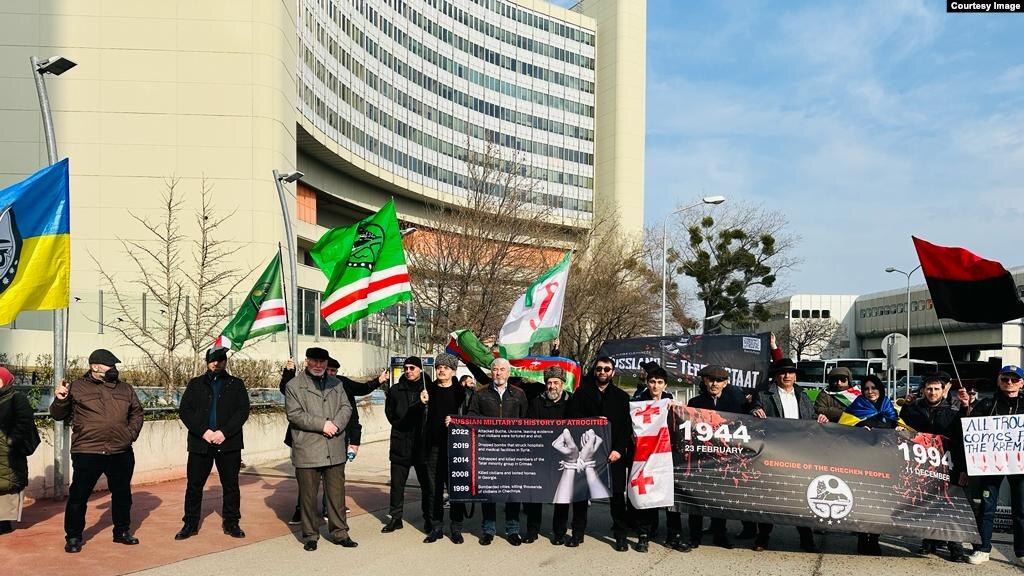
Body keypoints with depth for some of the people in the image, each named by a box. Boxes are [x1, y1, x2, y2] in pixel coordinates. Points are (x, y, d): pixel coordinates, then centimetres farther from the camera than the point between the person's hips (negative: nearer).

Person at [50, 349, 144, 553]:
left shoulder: (125, 389, 11)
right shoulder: (77, 387, 0)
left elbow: (137, 412, 21)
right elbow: (58, 415, 4)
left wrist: (132, 433, 7)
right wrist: (60, 400, -16)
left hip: (121, 453, 4)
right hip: (87, 453, -3)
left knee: (122, 494, 13)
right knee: (78, 496, 2)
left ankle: (122, 532, 29)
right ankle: (73, 537, 18)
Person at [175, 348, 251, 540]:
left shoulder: (236, 384, 8)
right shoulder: (195, 384, 10)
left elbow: (243, 411, -1)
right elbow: (183, 411, 2)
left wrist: (224, 432, -13)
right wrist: (203, 431, -11)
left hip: (229, 443, -1)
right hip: (200, 443, 1)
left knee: (231, 485, 5)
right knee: (194, 485, 5)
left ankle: (231, 523, 16)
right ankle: (190, 524, 17)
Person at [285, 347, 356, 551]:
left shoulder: (336, 384, 17)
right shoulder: (294, 385, 2)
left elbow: (346, 407, 10)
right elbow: (294, 414, -8)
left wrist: (336, 425, -10)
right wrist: (322, 424, -14)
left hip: (335, 449, 4)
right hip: (307, 450, -3)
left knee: (337, 493, 7)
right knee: (308, 495, 3)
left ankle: (339, 532, 17)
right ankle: (310, 535, 16)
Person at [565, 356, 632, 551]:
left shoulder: (621, 396, 10)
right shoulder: (582, 393, 9)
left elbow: (627, 426, 3)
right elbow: (572, 417, 0)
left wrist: (619, 449, -9)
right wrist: (593, 420, -13)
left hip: (613, 452, 0)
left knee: (617, 494, 1)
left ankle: (620, 535, 12)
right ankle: (578, 533, 17)